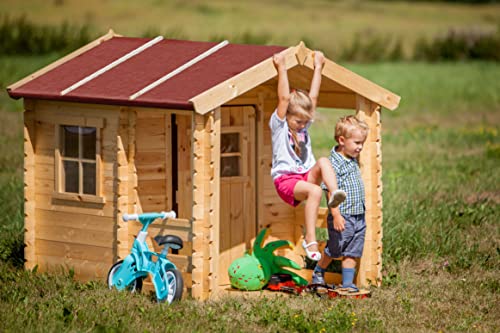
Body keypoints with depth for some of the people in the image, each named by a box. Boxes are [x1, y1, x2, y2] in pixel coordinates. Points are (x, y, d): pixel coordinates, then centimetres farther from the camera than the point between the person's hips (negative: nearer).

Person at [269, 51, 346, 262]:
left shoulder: (304, 125, 17)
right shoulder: (279, 125, 1)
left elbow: (314, 96, 16)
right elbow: (284, 98, -10)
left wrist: (318, 67, 15)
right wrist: (281, 69, -10)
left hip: (306, 176, 6)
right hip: (285, 179, -6)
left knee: (323, 162, -25)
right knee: (314, 191, -35)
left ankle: (334, 193, -49)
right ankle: (310, 239, -40)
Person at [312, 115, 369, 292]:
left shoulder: (353, 161, 10)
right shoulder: (334, 163, -17)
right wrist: (336, 215, -23)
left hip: (359, 216, 7)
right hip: (343, 217, -7)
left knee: (351, 252, 8)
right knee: (334, 249, 7)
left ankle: (348, 283, 11)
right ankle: (318, 272, 29)